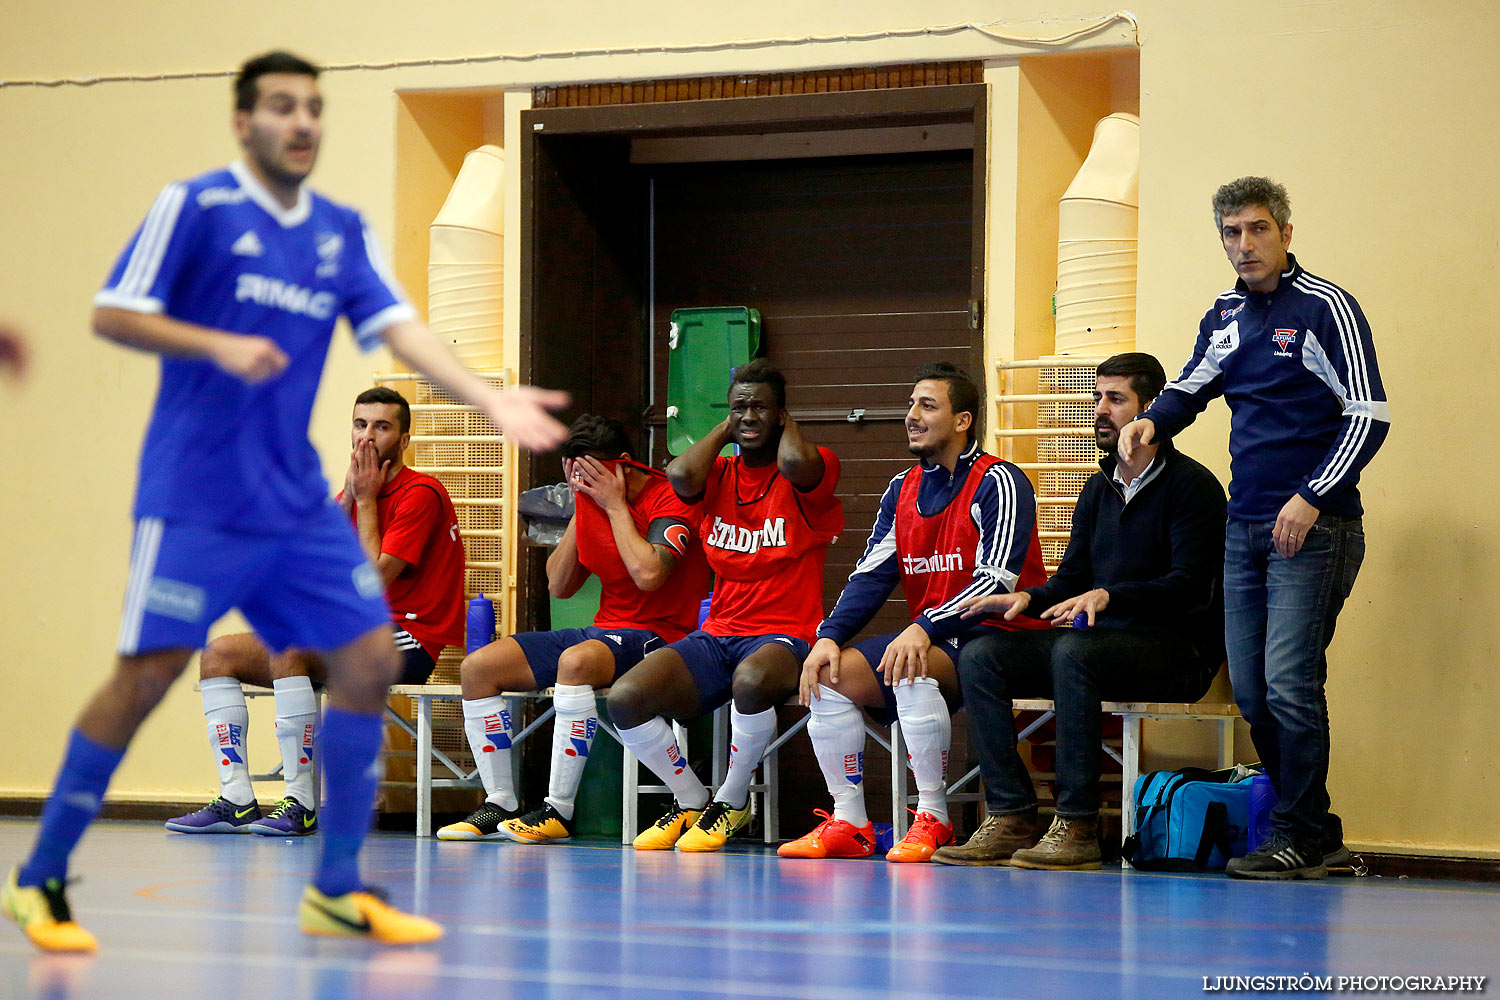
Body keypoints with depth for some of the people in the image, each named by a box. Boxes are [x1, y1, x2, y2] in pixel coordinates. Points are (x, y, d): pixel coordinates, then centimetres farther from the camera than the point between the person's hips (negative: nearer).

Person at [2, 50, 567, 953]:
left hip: (298, 500, 6)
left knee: (369, 660, -1)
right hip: (195, 497, -6)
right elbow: (112, 314, -5)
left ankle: (338, 889, 10)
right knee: (148, 674, -9)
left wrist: (491, 398, -13)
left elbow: (399, 327, 2)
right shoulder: (195, 207, -5)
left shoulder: (343, 231, 11)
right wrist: (220, 348, -19)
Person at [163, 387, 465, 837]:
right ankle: (237, 801, -12)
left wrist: (366, 500, -9)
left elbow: (373, 579, -19)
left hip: (408, 640, -9)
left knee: (285, 646, -33)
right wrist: (349, 498, -3)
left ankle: (301, 804, -32)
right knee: (218, 655, 0)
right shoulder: (355, 495, 16)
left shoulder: (420, 493, -10)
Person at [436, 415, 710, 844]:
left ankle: (559, 810, -34)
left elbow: (648, 574, -28)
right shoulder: (591, 501, 11)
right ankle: (500, 805, -7)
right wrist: (580, 511, 2)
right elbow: (559, 586, 11)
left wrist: (615, 506, -17)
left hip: (657, 634, -8)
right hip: (604, 630, 8)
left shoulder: (670, 499, -12)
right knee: (478, 667, -6)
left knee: (576, 660, -40)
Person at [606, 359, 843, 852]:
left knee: (751, 680, -42)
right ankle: (692, 800, 4)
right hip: (716, 635, 5)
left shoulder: (814, 469, 0)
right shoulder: (718, 475, 12)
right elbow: (681, 475, -12)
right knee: (625, 698, -21)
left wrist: (785, 422, -3)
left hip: (785, 638, -5)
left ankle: (731, 801, -15)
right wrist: (725, 429, 6)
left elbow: (796, 464, -26)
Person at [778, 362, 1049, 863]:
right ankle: (848, 824, -9)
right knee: (830, 674, -13)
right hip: (927, 641, 7)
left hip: (994, 638, -7)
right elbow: (872, 574, 9)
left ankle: (933, 819, -24)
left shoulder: (998, 483, -9)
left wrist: (925, 629, -31)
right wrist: (829, 635, -9)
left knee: (913, 670, -35)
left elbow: (997, 580, -19)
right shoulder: (902, 489, 14)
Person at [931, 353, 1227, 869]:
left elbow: (1191, 587, -16)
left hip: (1179, 650, -8)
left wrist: (1109, 596, -29)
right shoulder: (1099, 489, 18)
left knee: (1073, 651, -37)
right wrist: (1028, 599, -5)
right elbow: (1072, 578, 17)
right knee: (980, 656, -12)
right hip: (1104, 640, 8)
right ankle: (1009, 820, -19)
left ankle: (1077, 827, -35)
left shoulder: (1191, 484, -6)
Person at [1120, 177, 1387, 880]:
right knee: (1251, 691, 5)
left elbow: (1369, 417, -10)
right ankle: (1318, 834, 15)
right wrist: (1152, 421, 5)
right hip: (1244, 529, 7)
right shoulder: (1225, 316, 13)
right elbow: (1191, 386, 28)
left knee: (1289, 684, -13)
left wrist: (1311, 499, -16)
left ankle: (1300, 839, -3)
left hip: (1314, 529, -7)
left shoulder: (1325, 308, -6)